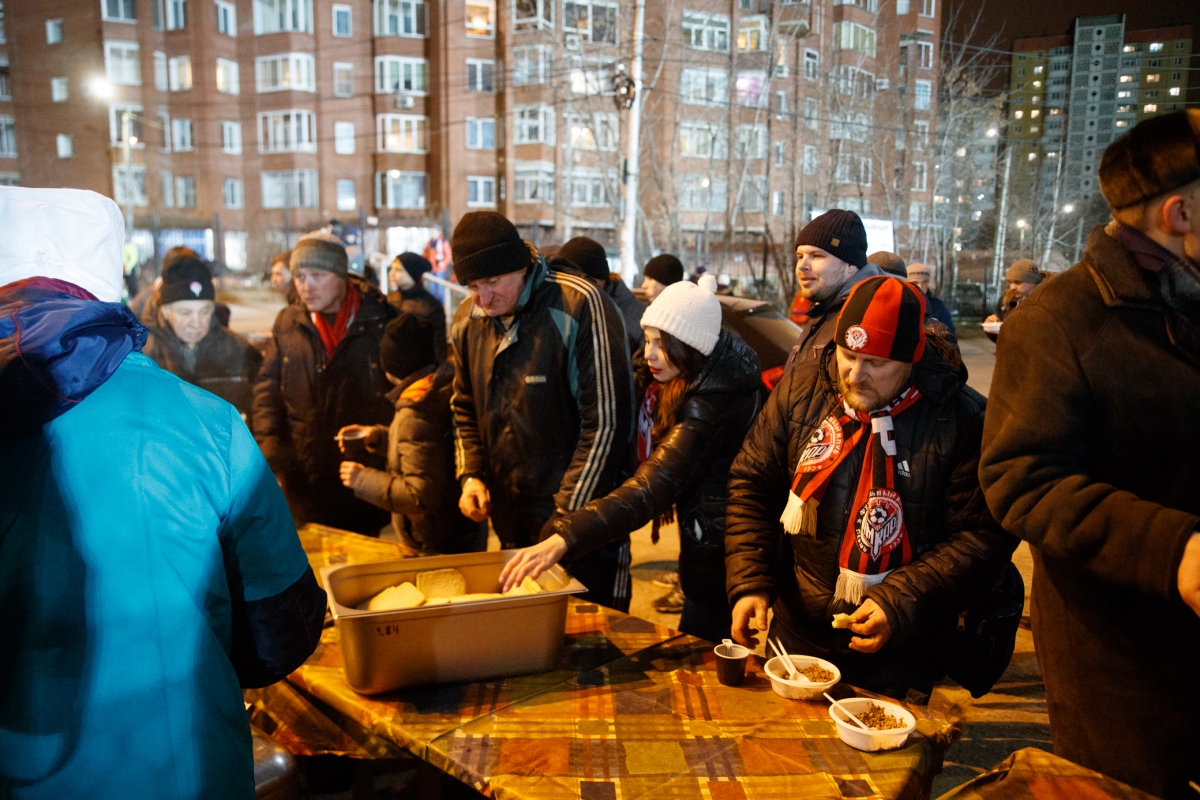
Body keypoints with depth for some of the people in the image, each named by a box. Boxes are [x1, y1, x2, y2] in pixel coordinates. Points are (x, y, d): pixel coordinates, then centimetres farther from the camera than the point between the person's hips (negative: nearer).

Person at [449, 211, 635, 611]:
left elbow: (606, 421, -19)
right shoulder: (467, 320, 3)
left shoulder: (580, 306, -18)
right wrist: (470, 473, 2)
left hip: (582, 512, -5)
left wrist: (567, 516, -19)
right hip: (508, 516, 6)